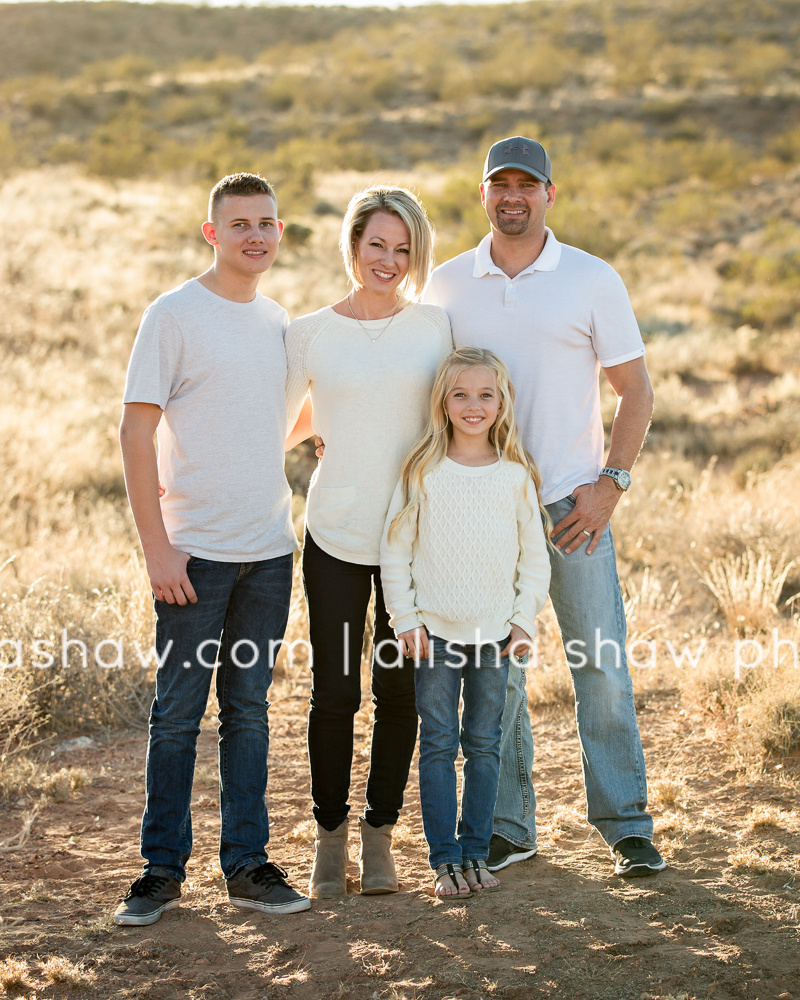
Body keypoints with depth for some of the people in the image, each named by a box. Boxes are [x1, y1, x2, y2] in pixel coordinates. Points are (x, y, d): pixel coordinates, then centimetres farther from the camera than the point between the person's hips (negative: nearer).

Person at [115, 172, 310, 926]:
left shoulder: (279, 321, 12)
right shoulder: (174, 316, -6)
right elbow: (135, 433, -9)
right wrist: (157, 547, -14)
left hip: (269, 551, 5)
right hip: (196, 550, -5)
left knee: (248, 709, 10)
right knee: (178, 712, 1)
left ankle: (246, 865, 18)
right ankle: (162, 870, 12)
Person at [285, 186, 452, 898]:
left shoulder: (436, 328, 4)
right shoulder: (310, 335, 2)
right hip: (336, 537, -1)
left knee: (400, 691, 5)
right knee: (335, 693, 1)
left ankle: (380, 838, 20)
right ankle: (331, 837, 19)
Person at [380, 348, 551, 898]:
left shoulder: (516, 474, 3)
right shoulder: (422, 472, -1)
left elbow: (536, 557, 7)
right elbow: (395, 552, 1)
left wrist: (525, 620, 0)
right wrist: (405, 620, -4)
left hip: (495, 632, 1)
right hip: (436, 631, -1)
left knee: (485, 745, 6)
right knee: (438, 745, 1)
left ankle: (476, 852, 16)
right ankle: (445, 858, 7)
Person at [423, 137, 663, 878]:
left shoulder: (593, 281, 1)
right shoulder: (445, 287, 7)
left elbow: (635, 391, 3)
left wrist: (611, 484, -7)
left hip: (572, 503, -2)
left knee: (601, 665, -2)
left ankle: (625, 825, 9)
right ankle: (506, 827, 17)